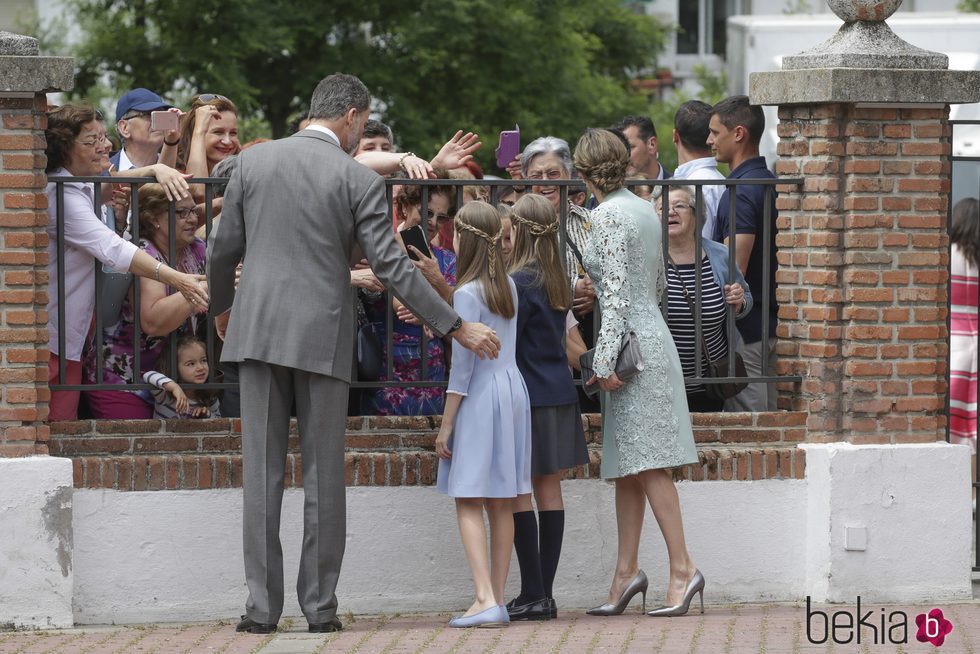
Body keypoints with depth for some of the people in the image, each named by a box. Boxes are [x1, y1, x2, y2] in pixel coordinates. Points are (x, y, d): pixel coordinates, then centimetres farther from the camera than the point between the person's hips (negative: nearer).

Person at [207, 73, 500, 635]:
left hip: (258, 330, 2)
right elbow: (391, 266, -8)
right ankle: (321, 605, 6)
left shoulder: (254, 161, 4)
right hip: (323, 336, -2)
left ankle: (262, 604, 0)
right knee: (324, 474, 6)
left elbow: (223, 250, 8)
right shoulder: (360, 180, -4)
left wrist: (222, 308, 28)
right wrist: (457, 326, -3)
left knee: (262, 471, 3)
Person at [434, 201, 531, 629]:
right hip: (513, 390, 7)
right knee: (501, 505, 9)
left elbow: (462, 365, -14)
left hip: (479, 398, -7)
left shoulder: (467, 294, -13)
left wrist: (445, 425, -10)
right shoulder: (509, 285, 8)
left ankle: (486, 600, -16)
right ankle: (496, 600, 11)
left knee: (469, 502, -6)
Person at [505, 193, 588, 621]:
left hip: (527, 395, -8)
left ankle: (533, 593, -6)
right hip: (559, 391, 8)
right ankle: (544, 594, 9)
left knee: (518, 493, -4)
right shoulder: (557, 280, 10)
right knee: (549, 490, 7)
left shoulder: (519, 282, -14)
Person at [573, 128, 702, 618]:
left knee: (645, 465, -10)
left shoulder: (608, 215, -12)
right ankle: (626, 572, 8)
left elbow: (617, 292, -18)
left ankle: (682, 567, -13)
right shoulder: (644, 210, 13)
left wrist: (604, 361, -19)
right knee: (628, 467, 9)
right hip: (650, 335, 9)